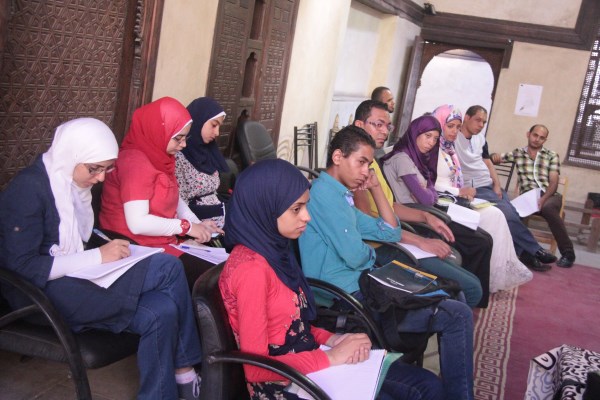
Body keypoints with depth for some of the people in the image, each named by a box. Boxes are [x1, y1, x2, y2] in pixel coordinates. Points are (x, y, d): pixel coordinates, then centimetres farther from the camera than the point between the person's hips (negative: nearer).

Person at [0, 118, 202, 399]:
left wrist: (109, 250, -2)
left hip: (75, 281, 8)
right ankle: (184, 372, -5)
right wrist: (97, 257, -22)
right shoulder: (29, 188, -14)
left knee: (161, 311, -18)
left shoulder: (74, 182, 10)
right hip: (44, 294, -8)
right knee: (167, 268, -20)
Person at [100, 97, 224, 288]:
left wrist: (197, 223, -5)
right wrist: (186, 226, -18)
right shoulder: (135, 162, -19)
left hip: (165, 240, 9)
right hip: (140, 247, -9)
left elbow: (175, 198, 13)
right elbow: (137, 223, -25)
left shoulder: (159, 157, 10)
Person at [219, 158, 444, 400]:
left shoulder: (273, 248, 6)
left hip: (311, 365, 9)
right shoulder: (250, 268, -22)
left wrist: (331, 340, -3)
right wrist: (331, 357, -17)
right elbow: (256, 367, -22)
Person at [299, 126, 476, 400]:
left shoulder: (339, 196, 18)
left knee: (453, 294, 14)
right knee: (457, 316, -11)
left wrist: (376, 189, 13)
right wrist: (373, 255, 0)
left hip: (359, 286, 11)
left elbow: (391, 233, 22)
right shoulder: (325, 192, -14)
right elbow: (355, 256, -22)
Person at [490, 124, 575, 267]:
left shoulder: (552, 155, 11)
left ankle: (567, 252, -24)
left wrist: (543, 198, -18)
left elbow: (553, 182, 1)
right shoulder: (517, 153, 16)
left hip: (550, 195, -1)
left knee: (548, 209, -37)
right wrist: (494, 156, -11)